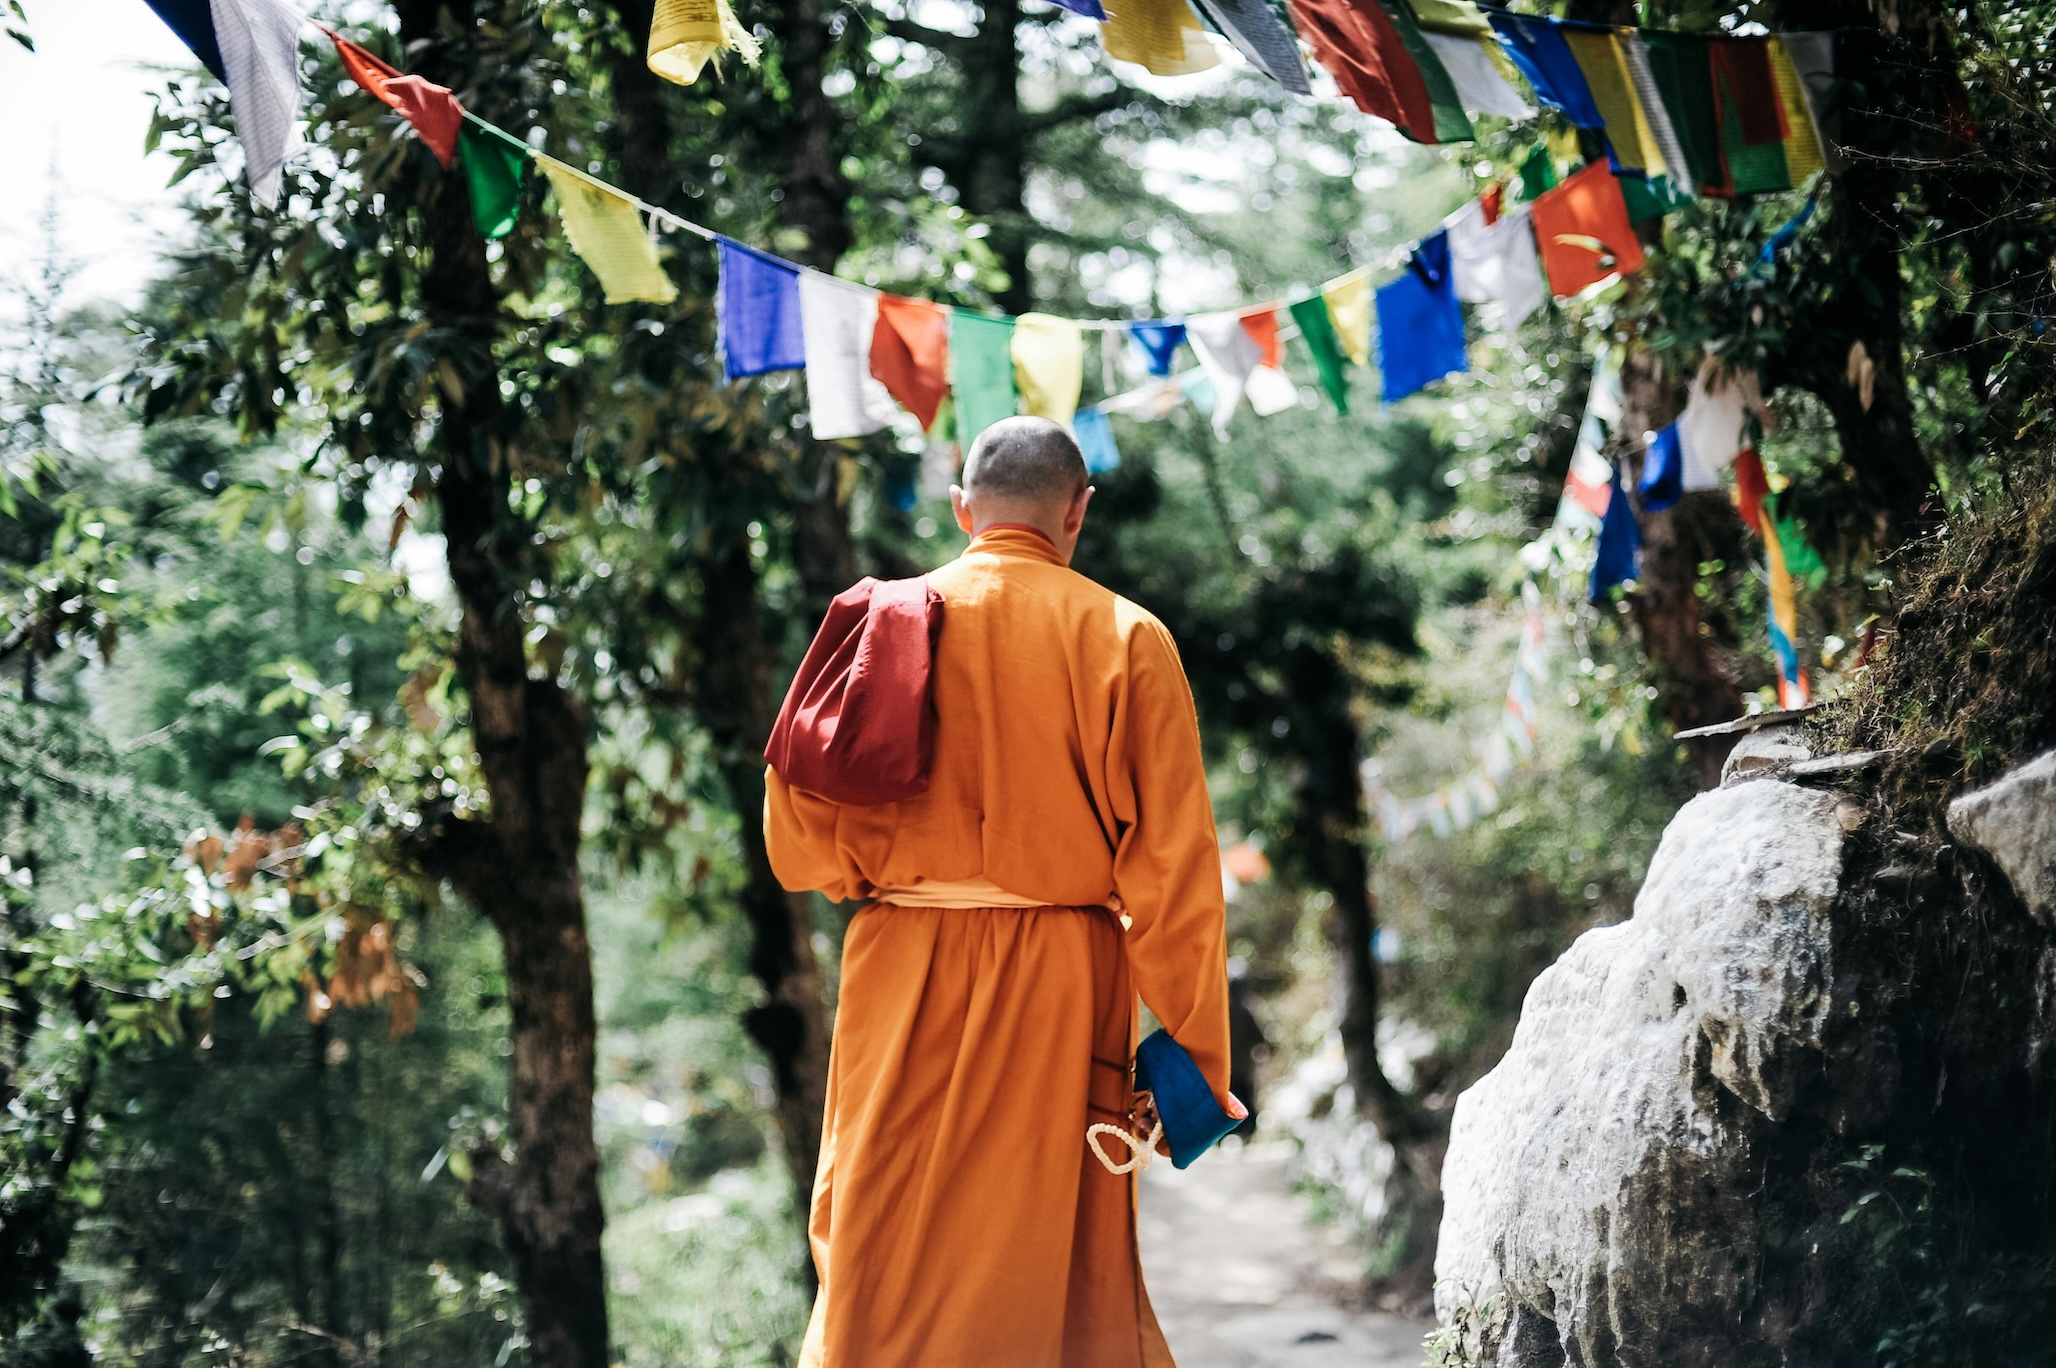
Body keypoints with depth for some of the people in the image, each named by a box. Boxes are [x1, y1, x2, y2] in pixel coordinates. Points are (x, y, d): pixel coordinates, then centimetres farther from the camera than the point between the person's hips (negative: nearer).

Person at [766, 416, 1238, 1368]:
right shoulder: (1124, 639, -4)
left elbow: (798, 840, 4)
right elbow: (1170, 867, -7)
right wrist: (1194, 1054, -2)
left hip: (901, 985, 2)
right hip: (1059, 998, -2)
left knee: (882, 1279, 10)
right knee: (1063, 1281, 6)